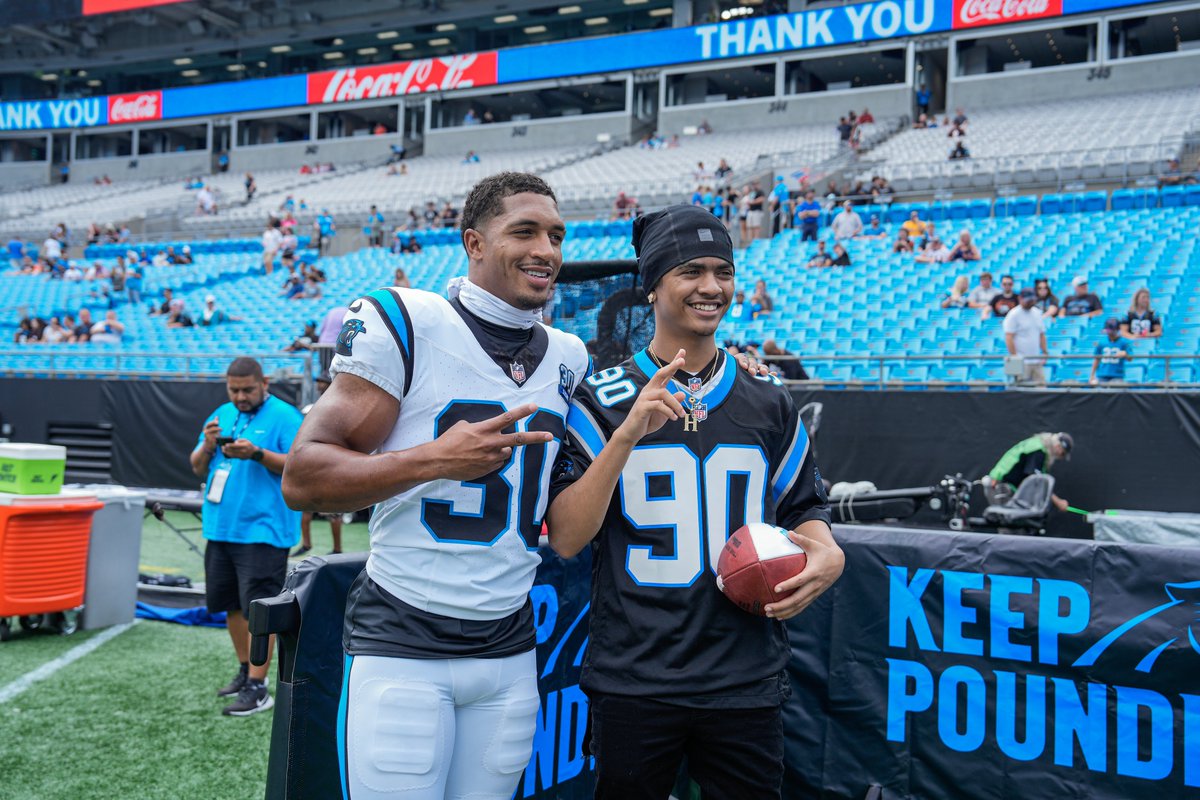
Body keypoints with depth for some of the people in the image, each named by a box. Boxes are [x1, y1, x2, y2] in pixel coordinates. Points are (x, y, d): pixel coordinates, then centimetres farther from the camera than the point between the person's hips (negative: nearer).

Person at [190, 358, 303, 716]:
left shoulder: (285, 417, -6)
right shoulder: (221, 415, 14)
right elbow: (198, 468, 15)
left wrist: (257, 453, -25)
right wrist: (207, 446, -6)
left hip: (262, 531, -7)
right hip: (221, 527, 7)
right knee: (231, 604, 15)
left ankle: (257, 688, -1)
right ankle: (245, 671, 30)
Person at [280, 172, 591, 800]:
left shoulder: (569, 359, 9)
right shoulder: (404, 323, -9)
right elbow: (303, 480, -12)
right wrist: (434, 459, -25)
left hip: (510, 652, 5)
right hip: (402, 647, -5)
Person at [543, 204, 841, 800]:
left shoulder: (770, 403, 8)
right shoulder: (601, 400, -2)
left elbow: (802, 510, 16)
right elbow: (566, 539, -9)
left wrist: (826, 556, -6)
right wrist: (628, 433, -20)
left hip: (746, 683, 3)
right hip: (631, 682, -2)